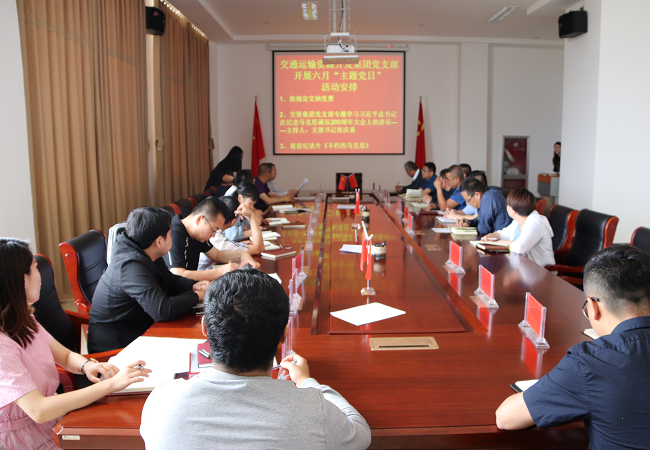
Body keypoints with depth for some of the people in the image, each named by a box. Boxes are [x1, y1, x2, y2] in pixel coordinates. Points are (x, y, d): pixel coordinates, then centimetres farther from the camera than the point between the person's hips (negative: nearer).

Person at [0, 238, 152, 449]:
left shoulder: (22, 320, 4)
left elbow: (65, 356, 10)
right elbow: (38, 411, -32)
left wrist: (87, 365, -14)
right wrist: (111, 384, -33)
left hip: (53, 412, 8)